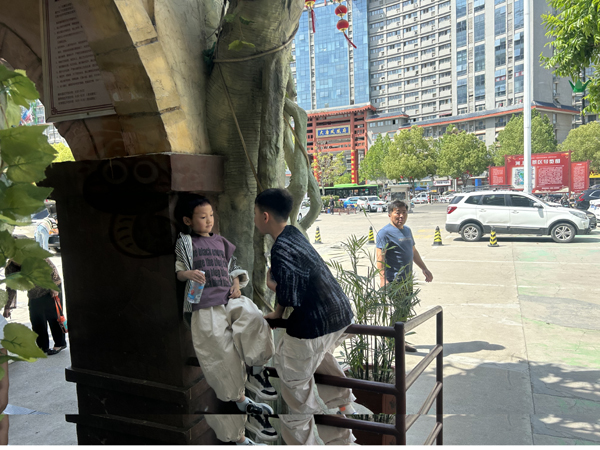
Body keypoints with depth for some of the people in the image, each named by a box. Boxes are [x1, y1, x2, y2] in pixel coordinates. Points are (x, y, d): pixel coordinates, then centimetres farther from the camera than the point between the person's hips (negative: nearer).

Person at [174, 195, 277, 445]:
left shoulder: (220, 242, 24)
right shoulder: (185, 242, 11)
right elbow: (176, 270, 4)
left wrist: (236, 283, 8)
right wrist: (188, 274, -17)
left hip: (230, 299, 4)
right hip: (205, 305, -4)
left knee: (255, 321, -29)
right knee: (224, 361, -7)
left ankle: (255, 369, -5)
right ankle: (243, 405, 7)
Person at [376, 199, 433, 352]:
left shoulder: (407, 230, 15)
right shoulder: (385, 233, -12)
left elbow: (413, 252, 26)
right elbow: (380, 258, -19)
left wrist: (424, 269, 25)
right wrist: (383, 280, -27)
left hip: (407, 281, 8)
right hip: (394, 282, -8)